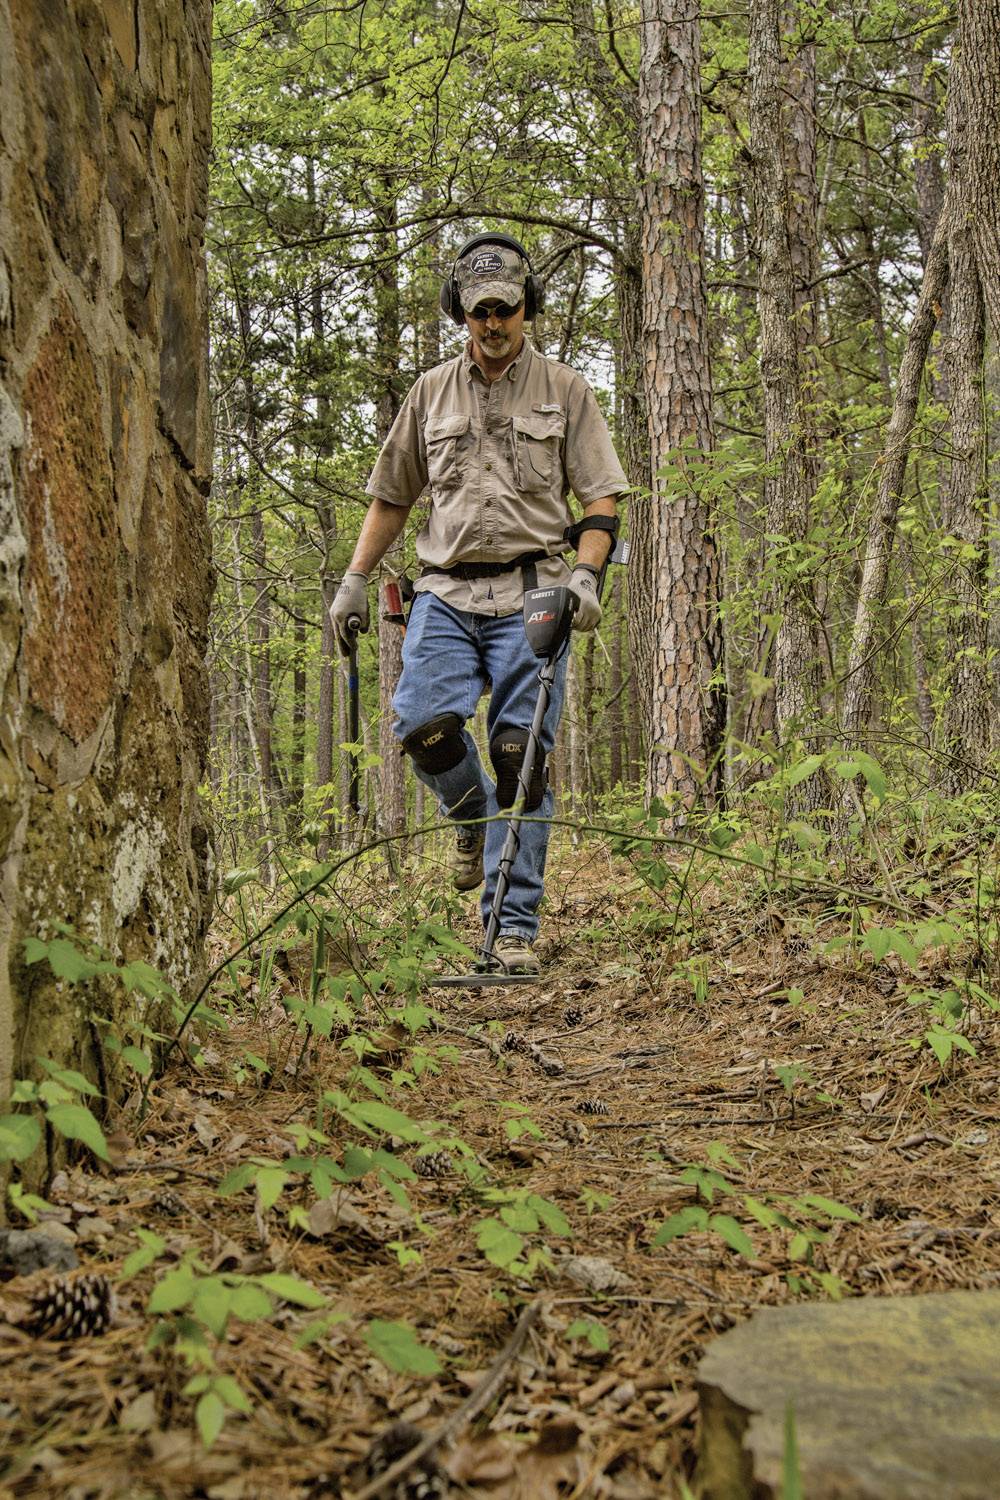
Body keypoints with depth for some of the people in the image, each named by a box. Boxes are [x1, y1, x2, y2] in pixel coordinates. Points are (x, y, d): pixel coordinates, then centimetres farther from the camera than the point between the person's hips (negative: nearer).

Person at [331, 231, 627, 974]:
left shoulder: (565, 390, 9)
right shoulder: (433, 391, 16)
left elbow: (602, 497, 5)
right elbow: (392, 496, 20)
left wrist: (585, 573, -12)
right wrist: (355, 580, 14)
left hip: (529, 594, -2)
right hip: (446, 590, 2)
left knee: (521, 755, -6)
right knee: (423, 725, -19)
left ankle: (514, 927, 1)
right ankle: (473, 814, 16)